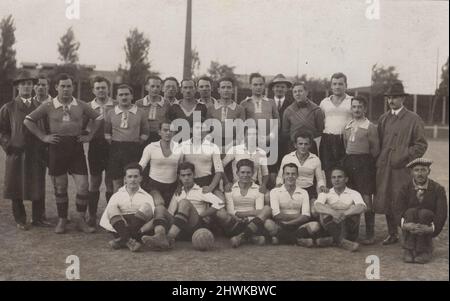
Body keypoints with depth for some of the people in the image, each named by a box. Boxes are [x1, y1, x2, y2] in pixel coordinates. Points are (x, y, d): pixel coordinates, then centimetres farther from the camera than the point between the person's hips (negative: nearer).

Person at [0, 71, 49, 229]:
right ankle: (20, 220, 18)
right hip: (17, 155, -2)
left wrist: (45, 148, 4)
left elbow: (46, 128, 13)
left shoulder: (40, 107, 9)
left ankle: (38, 218, 19)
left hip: (37, 155, 2)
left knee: (38, 188, 7)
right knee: (17, 189, 5)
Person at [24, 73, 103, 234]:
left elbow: (98, 118, 14)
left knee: (83, 186, -4)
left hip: (76, 147, 1)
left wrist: (90, 136, 4)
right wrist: (43, 137, -3)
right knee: (60, 187, 8)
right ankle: (62, 220, 21)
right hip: (56, 148, -1)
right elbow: (28, 121, 3)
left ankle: (81, 220, 11)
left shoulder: (81, 105, 3)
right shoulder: (48, 106, -1)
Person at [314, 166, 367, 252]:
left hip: (349, 230, -1)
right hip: (331, 229, 1)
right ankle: (342, 241, -36)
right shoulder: (325, 194, 8)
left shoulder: (353, 193, 5)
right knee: (324, 211, -24)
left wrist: (344, 213, -35)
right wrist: (333, 212, -34)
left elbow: (362, 207, -18)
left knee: (353, 208, -24)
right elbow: (317, 206, -15)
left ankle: (333, 239, -34)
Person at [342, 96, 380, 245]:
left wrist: (366, 160, 2)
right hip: (349, 162, 6)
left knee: (366, 197, -7)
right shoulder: (347, 127, 13)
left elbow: (375, 149, -2)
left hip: (364, 163, -6)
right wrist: (349, 159, 13)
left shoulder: (370, 127, -4)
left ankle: (370, 234, -3)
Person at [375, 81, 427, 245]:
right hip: (384, 168, 5)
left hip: (403, 168, -5)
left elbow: (421, 145, -2)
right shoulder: (383, 119, 14)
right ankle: (392, 234, 20)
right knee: (385, 201, 7)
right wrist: (379, 162, 6)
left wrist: (403, 158, -11)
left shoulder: (414, 119, 0)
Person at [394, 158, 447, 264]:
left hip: (430, 230, -1)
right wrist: (405, 224, -37)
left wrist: (430, 228, -35)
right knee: (411, 212, -28)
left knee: (424, 213, -29)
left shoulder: (438, 189, -8)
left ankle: (425, 250, -22)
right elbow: (398, 211, -15)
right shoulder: (405, 189, -4)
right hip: (410, 229, 1)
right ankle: (409, 250, -25)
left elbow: (441, 214, -17)